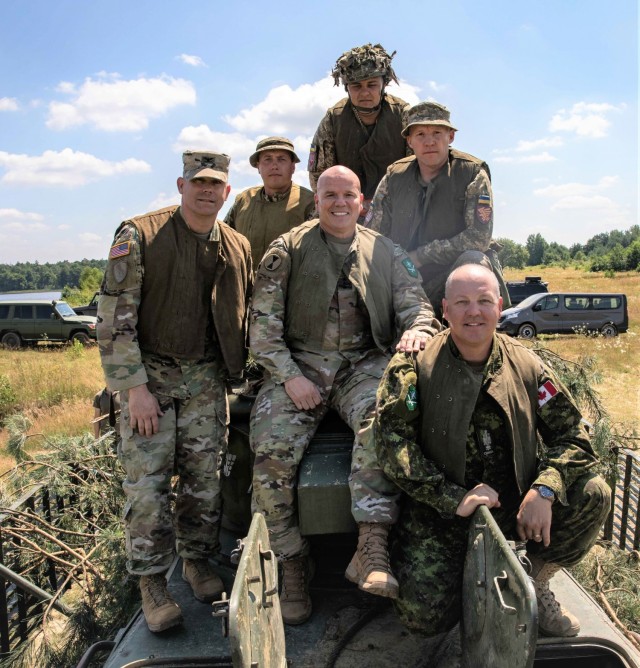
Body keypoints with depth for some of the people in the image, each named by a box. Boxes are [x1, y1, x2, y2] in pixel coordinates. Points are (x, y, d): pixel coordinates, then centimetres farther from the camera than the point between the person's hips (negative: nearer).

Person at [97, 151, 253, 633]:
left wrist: (239, 372, 9)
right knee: (148, 483, -2)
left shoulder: (238, 248, 6)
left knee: (204, 479, 8)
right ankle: (152, 582, 13)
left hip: (207, 380, 4)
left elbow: (247, 317, 16)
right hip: (149, 376, -3)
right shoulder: (139, 236, -8)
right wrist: (135, 387, -15)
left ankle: (198, 560, 29)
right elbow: (115, 317, -11)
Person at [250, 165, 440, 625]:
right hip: (299, 364, 0)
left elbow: (414, 303, 9)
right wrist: (289, 376, -11)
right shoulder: (287, 250, 8)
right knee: (270, 449, -22)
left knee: (382, 415, -33)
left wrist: (417, 329, -17)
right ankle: (293, 564, -3)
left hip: (363, 363, 1)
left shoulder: (386, 253, 14)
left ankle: (372, 547, -32)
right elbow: (263, 322, 2)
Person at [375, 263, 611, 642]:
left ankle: (536, 583, 7)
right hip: (441, 512, -2)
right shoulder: (415, 364, -8)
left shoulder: (527, 366, 0)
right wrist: (453, 498, -23)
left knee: (593, 495, -18)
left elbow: (573, 435, 1)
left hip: (515, 505, 3)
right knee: (426, 615, -19)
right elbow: (392, 440, -16)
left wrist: (544, 489, -18)